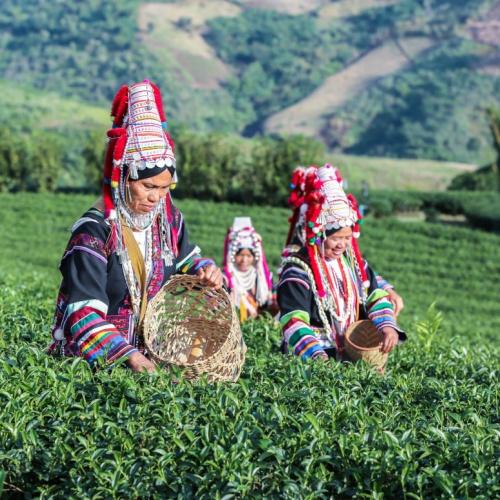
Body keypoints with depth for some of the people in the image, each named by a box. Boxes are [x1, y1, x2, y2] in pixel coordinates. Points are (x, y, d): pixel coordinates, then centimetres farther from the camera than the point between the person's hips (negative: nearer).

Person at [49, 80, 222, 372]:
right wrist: (127, 356, -31)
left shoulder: (168, 220, 6)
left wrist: (206, 271, 3)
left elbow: (186, 260, 27)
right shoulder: (94, 232, -14)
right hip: (92, 358, -7)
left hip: (150, 353, 7)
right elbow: (84, 312, -21)